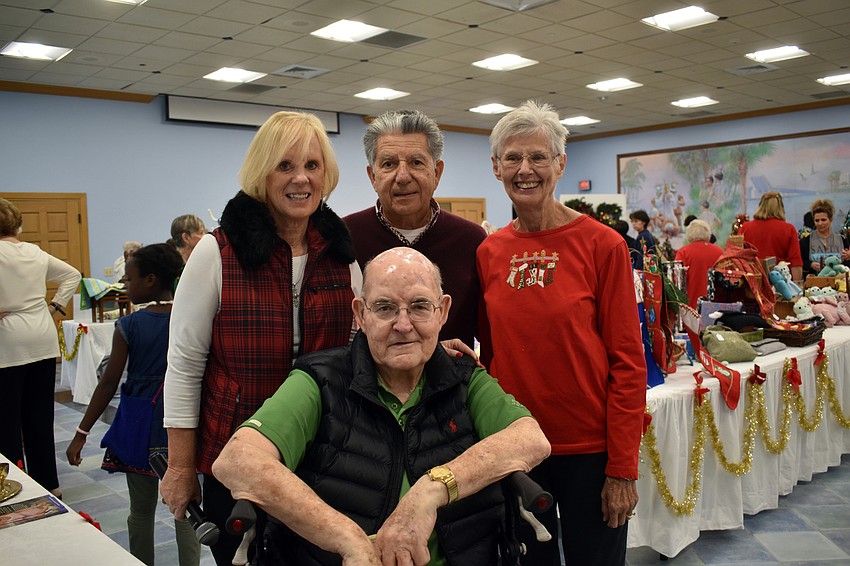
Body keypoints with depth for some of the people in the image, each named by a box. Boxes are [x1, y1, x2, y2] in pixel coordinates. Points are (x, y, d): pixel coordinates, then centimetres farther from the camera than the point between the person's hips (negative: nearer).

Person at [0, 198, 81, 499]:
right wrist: (55, 306, 12)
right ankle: (47, 481, 22)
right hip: (44, 341, 5)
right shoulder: (36, 253, 7)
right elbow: (73, 275, 16)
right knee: (40, 413, 13)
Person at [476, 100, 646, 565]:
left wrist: (622, 469, -10)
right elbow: (489, 353, 8)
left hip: (589, 448, -3)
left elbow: (627, 362, -9)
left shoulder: (602, 244, -10)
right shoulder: (489, 252, 1)